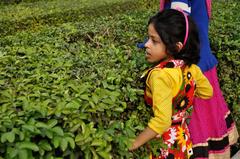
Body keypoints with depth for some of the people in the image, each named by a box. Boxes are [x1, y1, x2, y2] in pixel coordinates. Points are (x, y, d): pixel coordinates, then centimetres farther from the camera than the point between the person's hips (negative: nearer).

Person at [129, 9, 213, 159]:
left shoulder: (160, 75, -30)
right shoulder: (190, 67, -8)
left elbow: (162, 121, -33)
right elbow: (207, 92, 9)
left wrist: (132, 145, -26)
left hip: (163, 144, -7)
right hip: (181, 138, 7)